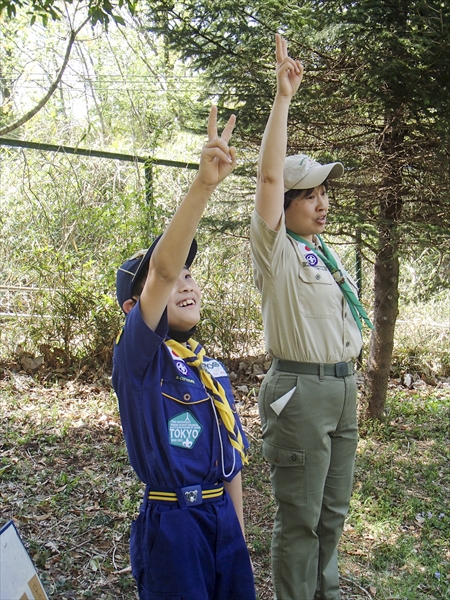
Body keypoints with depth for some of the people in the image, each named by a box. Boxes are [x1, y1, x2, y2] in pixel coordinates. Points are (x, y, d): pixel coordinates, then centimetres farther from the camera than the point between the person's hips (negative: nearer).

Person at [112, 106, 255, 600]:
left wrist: (239, 539, 15)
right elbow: (162, 270, -31)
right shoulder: (138, 358, -13)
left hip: (222, 520, 6)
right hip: (171, 527, -6)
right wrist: (203, 184, -41)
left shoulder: (213, 370, 8)